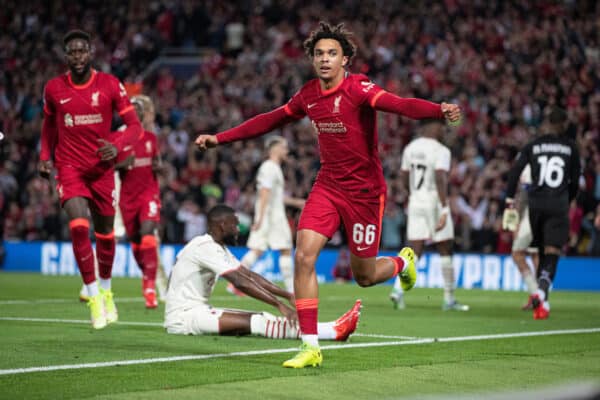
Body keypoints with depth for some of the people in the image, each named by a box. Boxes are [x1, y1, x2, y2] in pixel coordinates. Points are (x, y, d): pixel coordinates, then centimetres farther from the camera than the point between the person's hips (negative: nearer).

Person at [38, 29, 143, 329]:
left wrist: (116, 146, -23)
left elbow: (134, 126, -4)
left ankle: (106, 290, 35)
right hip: (69, 167, -1)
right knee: (79, 226, -20)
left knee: (105, 231, 10)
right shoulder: (54, 88, -1)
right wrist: (45, 156, 5)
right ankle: (94, 297, -11)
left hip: (102, 167, 1)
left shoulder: (109, 85, -6)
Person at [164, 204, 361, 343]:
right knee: (257, 322, -21)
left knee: (262, 319, -5)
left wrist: (289, 296, 5)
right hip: (182, 317, -10)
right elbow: (240, 282, -25)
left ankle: (332, 329, -16)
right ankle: (333, 332, -30)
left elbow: (250, 275, 14)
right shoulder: (205, 247, -17)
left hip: (198, 311, 10)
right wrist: (280, 305, -28)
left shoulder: (218, 248, 16)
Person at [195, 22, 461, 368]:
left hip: (365, 192, -5)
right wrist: (220, 138, 20)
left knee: (364, 276, 5)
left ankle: (403, 262, 43)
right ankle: (311, 348, -8)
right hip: (328, 187, 5)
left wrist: (440, 110, -53)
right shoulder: (308, 95, 2)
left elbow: (400, 105, -34)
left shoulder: (358, 88, -16)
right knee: (304, 257, -15)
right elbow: (270, 121, 18)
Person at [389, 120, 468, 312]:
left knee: (414, 250, 5)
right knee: (445, 250, 8)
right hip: (434, 202, -5)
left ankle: (398, 288, -16)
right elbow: (440, 179, -22)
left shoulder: (410, 148, 7)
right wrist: (444, 208, -24)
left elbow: (404, 177, 13)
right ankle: (449, 299, 14)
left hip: (415, 202, 5)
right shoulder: (440, 151, -12)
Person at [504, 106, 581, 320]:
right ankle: (541, 292, -32)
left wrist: (510, 201, -1)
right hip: (558, 206, -2)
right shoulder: (570, 147, 5)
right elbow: (575, 181, 6)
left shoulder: (533, 145, 7)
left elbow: (515, 172, -2)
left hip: (536, 204, 2)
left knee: (542, 253, 17)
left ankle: (542, 301, 20)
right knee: (551, 255, -7)